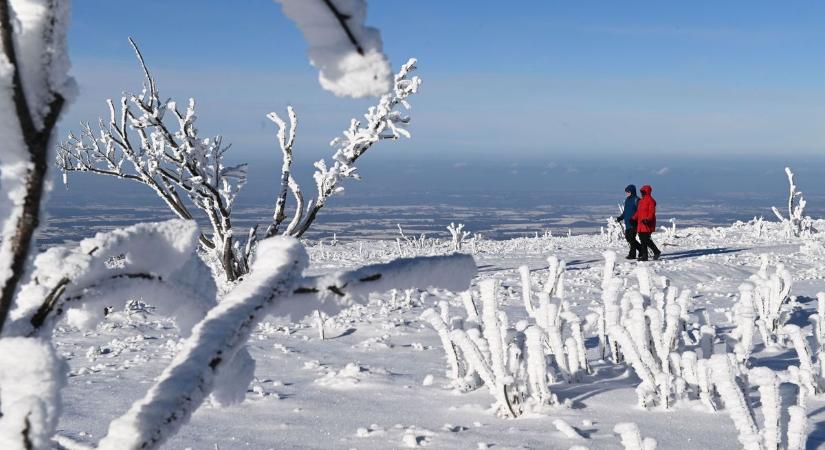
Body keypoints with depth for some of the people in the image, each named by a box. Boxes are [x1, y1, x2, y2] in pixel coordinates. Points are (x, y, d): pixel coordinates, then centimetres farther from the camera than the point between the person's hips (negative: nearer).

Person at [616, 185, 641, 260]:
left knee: (631, 238, -9)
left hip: (633, 223, -9)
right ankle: (641, 249, 23)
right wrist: (620, 218, 14)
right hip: (627, 223, 9)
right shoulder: (627, 200, 16)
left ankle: (632, 254, -1)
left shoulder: (636, 200, -10)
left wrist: (633, 219, -24)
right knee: (628, 237, 9)